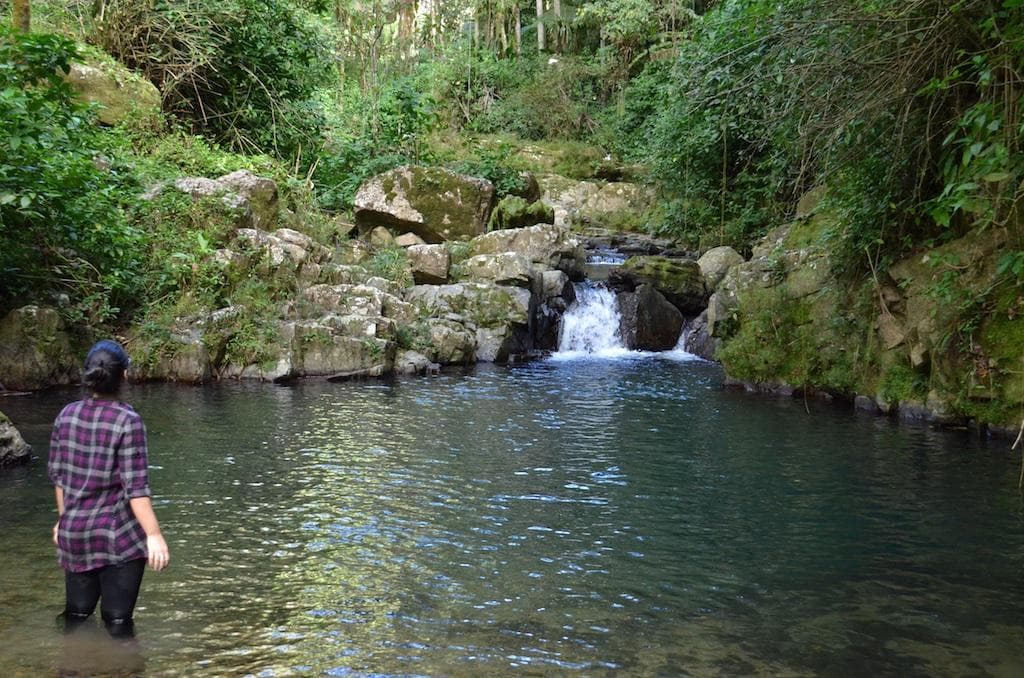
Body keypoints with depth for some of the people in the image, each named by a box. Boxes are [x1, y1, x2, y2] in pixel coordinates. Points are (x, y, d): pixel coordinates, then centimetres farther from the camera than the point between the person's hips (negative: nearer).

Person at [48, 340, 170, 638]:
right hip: (119, 536, -5)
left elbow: (57, 473, 8)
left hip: (73, 534, 5)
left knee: (76, 616, 17)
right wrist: (154, 535, -16)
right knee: (118, 621, 4)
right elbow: (135, 487, -19)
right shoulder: (127, 421, -16)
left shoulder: (67, 414, 0)